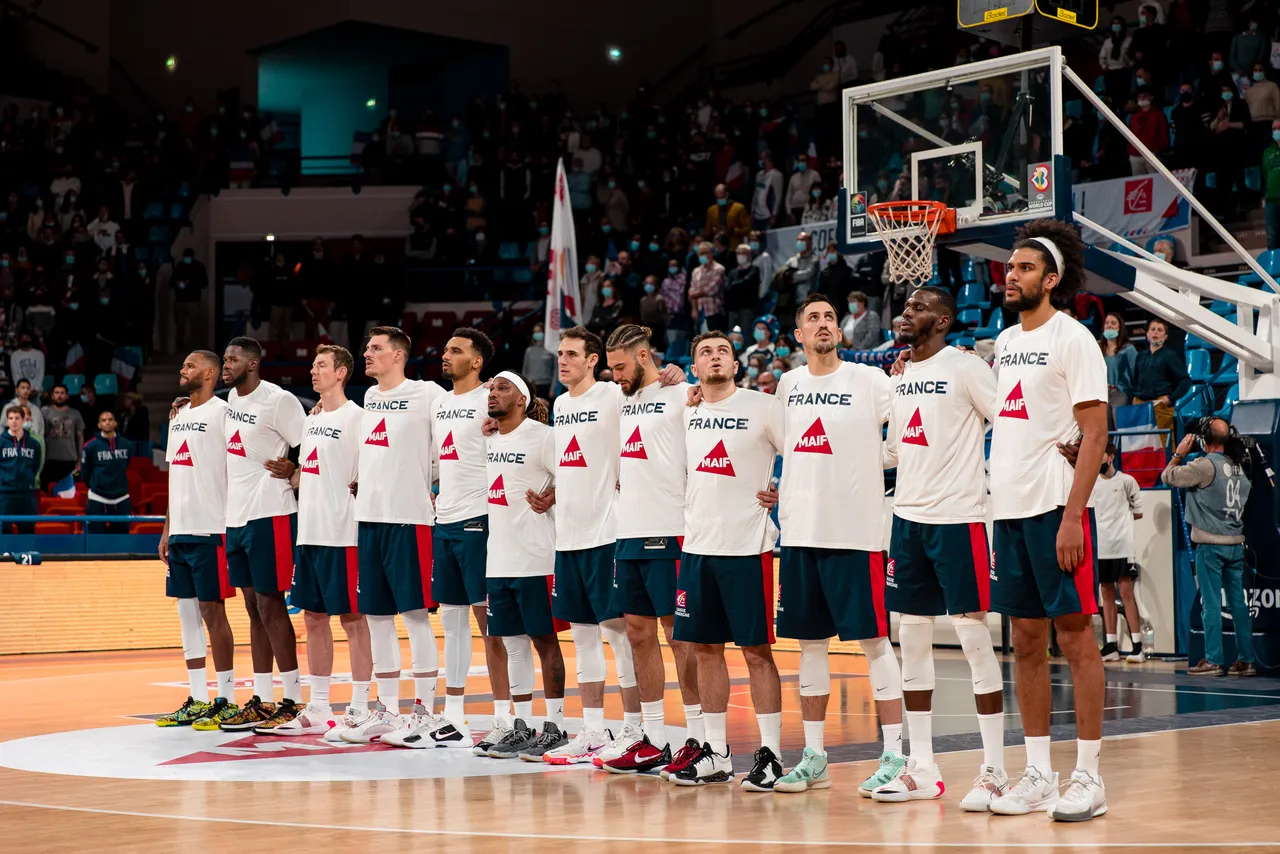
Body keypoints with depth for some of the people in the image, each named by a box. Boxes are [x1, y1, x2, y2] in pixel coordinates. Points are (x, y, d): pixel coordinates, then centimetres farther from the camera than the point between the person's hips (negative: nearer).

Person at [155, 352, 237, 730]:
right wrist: (167, 529, 18)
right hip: (180, 530, 8)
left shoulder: (222, 412, -9)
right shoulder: (179, 416, 17)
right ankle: (197, 700, 14)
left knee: (212, 610, -5)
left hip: (210, 530, -8)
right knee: (187, 612, 9)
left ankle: (226, 701, 1)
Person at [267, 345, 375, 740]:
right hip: (309, 532, 8)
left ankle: (358, 712, 3)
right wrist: (290, 474, 6)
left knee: (352, 618, -2)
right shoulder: (310, 420, 17)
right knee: (314, 618, 11)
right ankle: (317, 711, 19)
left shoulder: (356, 417, -8)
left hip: (342, 534, -8)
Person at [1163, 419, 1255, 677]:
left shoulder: (1205, 465, -13)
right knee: (1239, 603, 7)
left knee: (1211, 604, -3)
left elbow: (1168, 477, -6)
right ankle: (1246, 660, 8)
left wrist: (1180, 453, 5)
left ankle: (1213, 660, -3)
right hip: (1237, 544, 6)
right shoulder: (1239, 467, 7)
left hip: (1210, 545, -6)